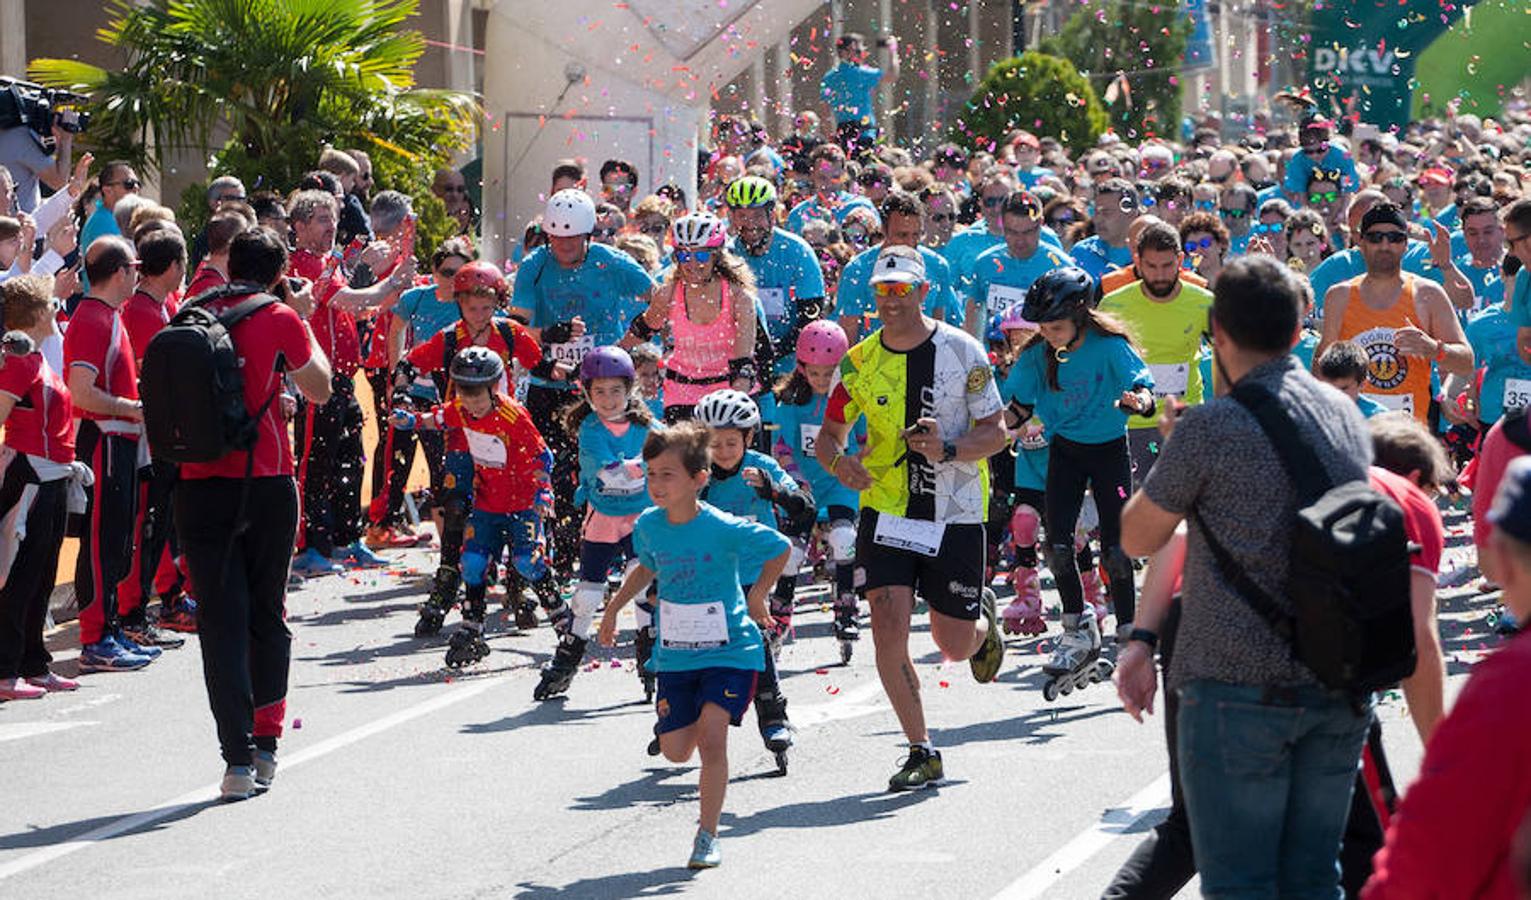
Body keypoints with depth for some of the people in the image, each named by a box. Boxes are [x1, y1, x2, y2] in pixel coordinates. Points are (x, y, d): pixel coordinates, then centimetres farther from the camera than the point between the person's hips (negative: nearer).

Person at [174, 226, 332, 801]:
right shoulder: (280, 318, -4)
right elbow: (319, 390, 7)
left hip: (199, 487, 1)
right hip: (267, 482, -1)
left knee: (221, 622, 0)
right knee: (267, 614, 16)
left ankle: (238, 758, -9)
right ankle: (265, 744, 18)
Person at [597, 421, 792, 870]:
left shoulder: (724, 530, -18)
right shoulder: (648, 526, -3)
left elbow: (780, 550, -3)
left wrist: (756, 596, -1)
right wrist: (613, 609, 20)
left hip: (728, 650, -5)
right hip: (676, 654, 5)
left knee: (711, 738, -18)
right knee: (675, 750, 6)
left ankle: (707, 835, -9)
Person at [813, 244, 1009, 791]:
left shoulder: (962, 351, -7)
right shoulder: (860, 362, 0)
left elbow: (996, 433, -5)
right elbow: (829, 435, 9)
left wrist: (948, 449, -24)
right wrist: (839, 461, -15)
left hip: (956, 516, -2)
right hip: (886, 513, 2)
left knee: (955, 645, 4)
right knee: (888, 633, -12)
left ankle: (982, 620, 42)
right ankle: (922, 753, 0)